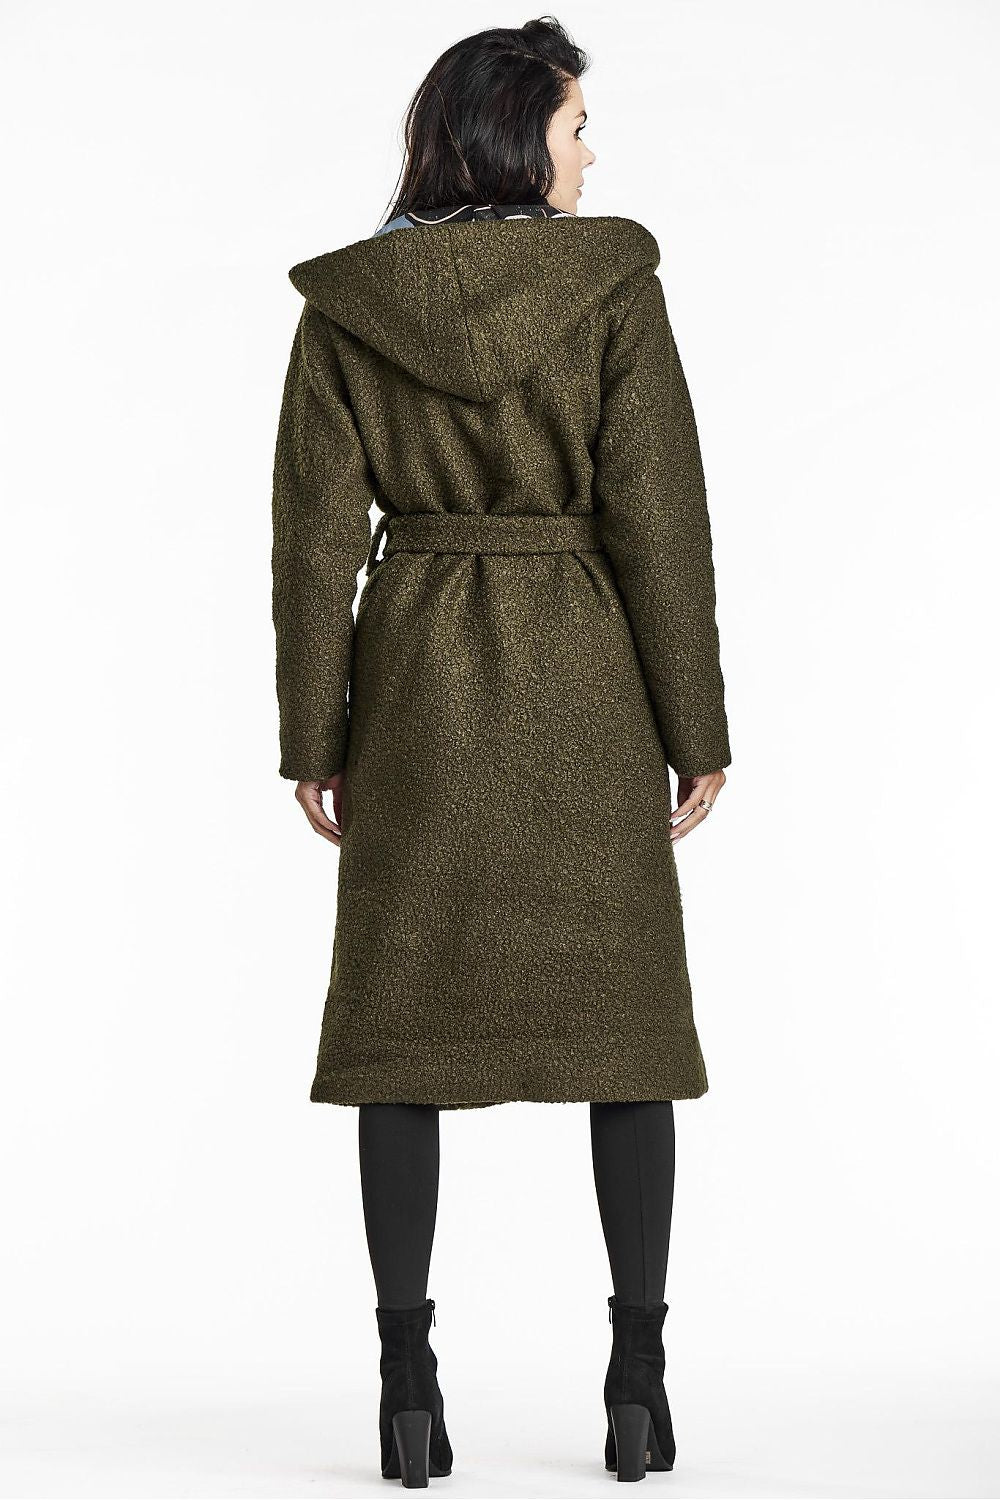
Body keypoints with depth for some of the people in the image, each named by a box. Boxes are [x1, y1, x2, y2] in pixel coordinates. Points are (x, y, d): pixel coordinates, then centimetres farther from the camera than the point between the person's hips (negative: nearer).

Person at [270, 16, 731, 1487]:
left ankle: (409, 1381, 4)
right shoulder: (613, 284, -5)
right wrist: (699, 731, -1)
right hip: (586, 684, -1)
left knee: (403, 1021, 6)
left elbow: (315, 535, 0)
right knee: (626, 1012, 8)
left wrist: (314, 738, 5)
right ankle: (639, 1377, 9)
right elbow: (660, 522, -7)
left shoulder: (344, 303, 1)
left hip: (414, 680, 2)